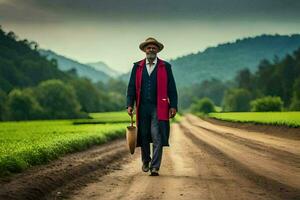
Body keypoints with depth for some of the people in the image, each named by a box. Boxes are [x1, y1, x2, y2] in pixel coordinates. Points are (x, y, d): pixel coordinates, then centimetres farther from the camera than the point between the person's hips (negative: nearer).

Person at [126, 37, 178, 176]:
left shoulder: (165, 67, 6)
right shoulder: (137, 67, 10)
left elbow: (171, 88, 4)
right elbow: (131, 87, 9)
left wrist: (173, 106, -4)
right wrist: (129, 105, -2)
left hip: (158, 108, -2)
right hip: (142, 107, 2)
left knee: (157, 138, -10)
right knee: (143, 136, 9)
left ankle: (155, 167, -9)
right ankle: (145, 161, 32)